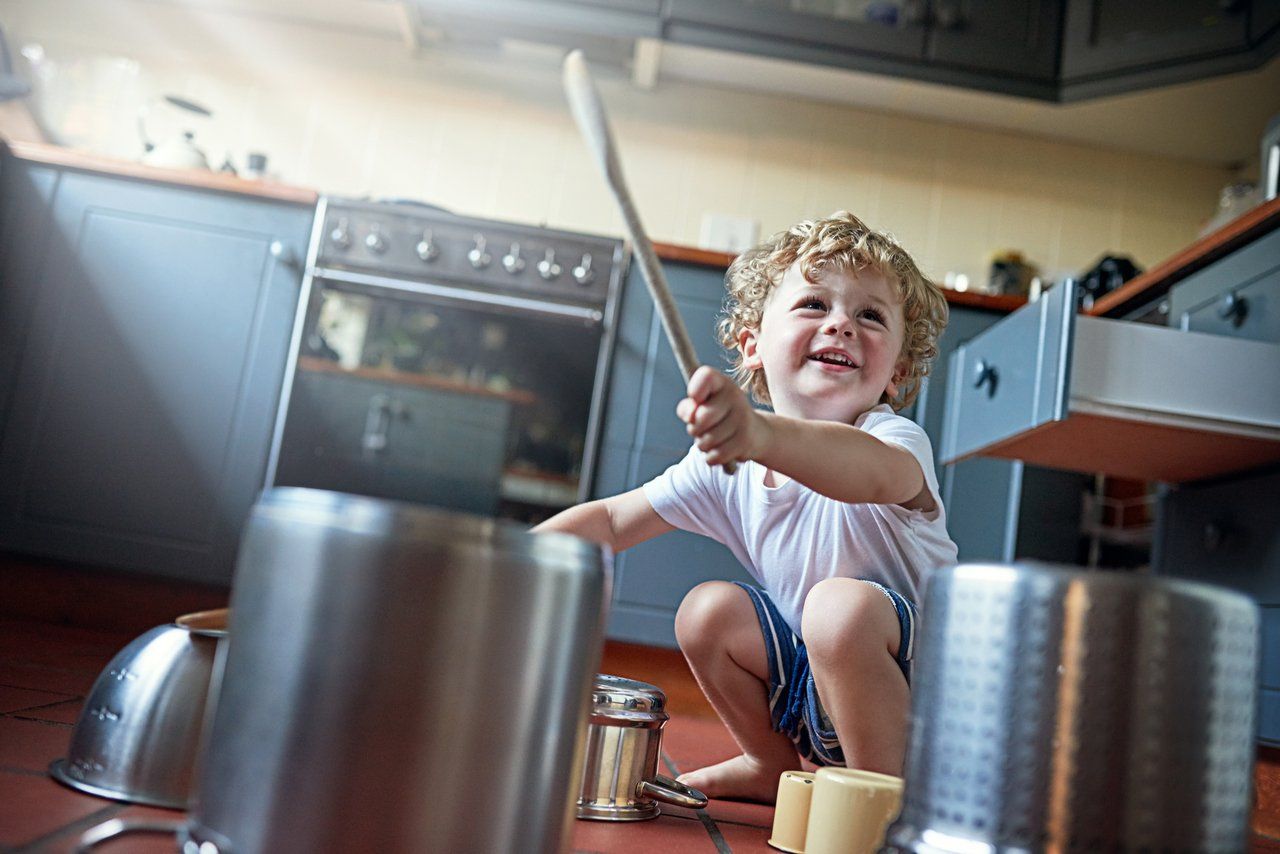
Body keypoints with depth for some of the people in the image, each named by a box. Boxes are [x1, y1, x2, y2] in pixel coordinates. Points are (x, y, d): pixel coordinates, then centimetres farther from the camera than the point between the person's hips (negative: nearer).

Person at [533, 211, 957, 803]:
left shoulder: (898, 441, -22)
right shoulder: (729, 460, -4)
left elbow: (873, 472, -49)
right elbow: (613, 520, 2)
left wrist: (763, 434, -69)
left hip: (920, 691, -6)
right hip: (813, 693, 7)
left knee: (843, 604, -31)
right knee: (709, 609, -10)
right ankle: (777, 768, 15)